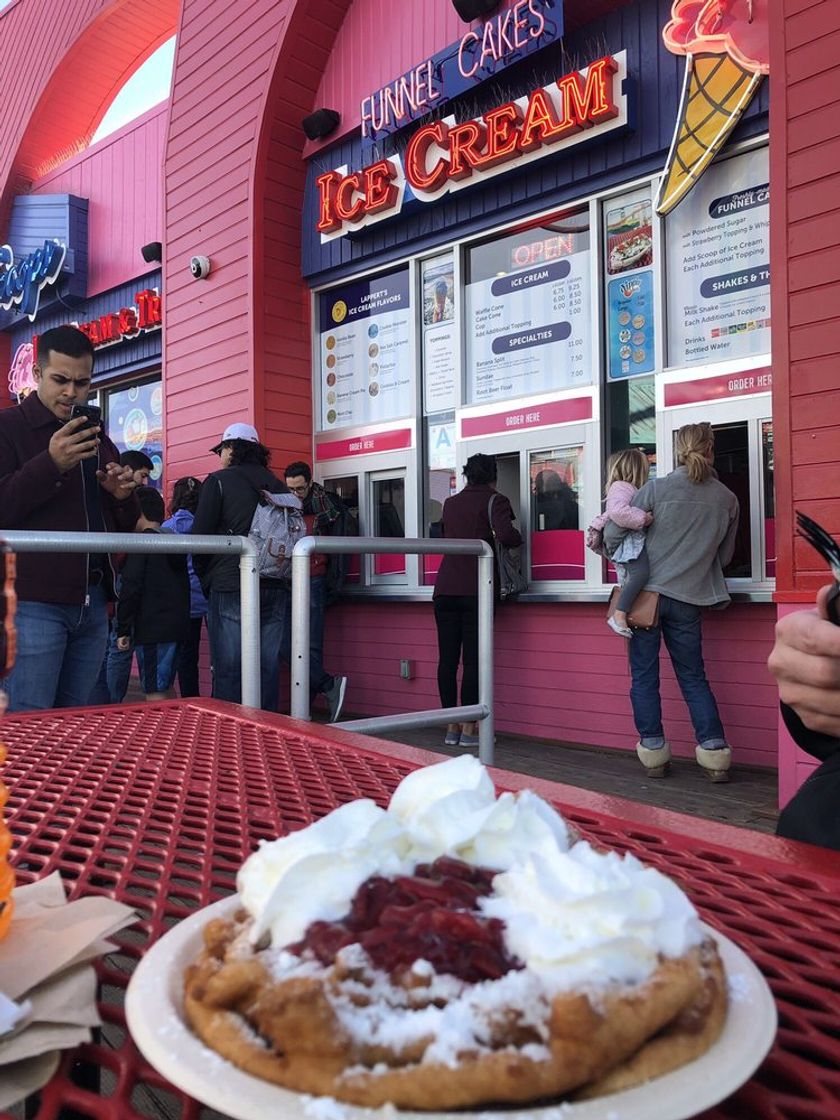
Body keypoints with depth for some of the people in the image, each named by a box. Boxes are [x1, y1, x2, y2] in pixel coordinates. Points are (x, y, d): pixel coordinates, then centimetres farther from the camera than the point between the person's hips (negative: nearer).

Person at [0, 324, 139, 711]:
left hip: (92, 604, 6)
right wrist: (51, 465, -22)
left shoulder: (98, 439, 19)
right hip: (33, 602, -6)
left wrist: (123, 497, 1)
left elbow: (124, 527, 23)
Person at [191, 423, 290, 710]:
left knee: (228, 669, 0)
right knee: (267, 668, 8)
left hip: (230, 587, -5)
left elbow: (200, 535, -5)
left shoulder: (218, 481, -1)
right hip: (275, 588, 5)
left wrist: (204, 577, 9)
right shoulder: (279, 486, 14)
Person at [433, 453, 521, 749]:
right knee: (473, 658, -2)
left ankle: (452, 727, 9)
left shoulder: (450, 503, 17)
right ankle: (469, 729, 1)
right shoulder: (495, 500, 1)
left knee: (447, 657, 4)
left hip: (445, 588, 5)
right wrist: (518, 538, 4)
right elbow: (505, 534, -15)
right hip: (476, 589, -4)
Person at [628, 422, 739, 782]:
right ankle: (715, 754, 10)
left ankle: (653, 754, 13)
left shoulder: (655, 489, -8)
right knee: (694, 678, 12)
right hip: (689, 599, 3)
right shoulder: (727, 499, 2)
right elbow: (724, 556, 13)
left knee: (644, 677, 7)